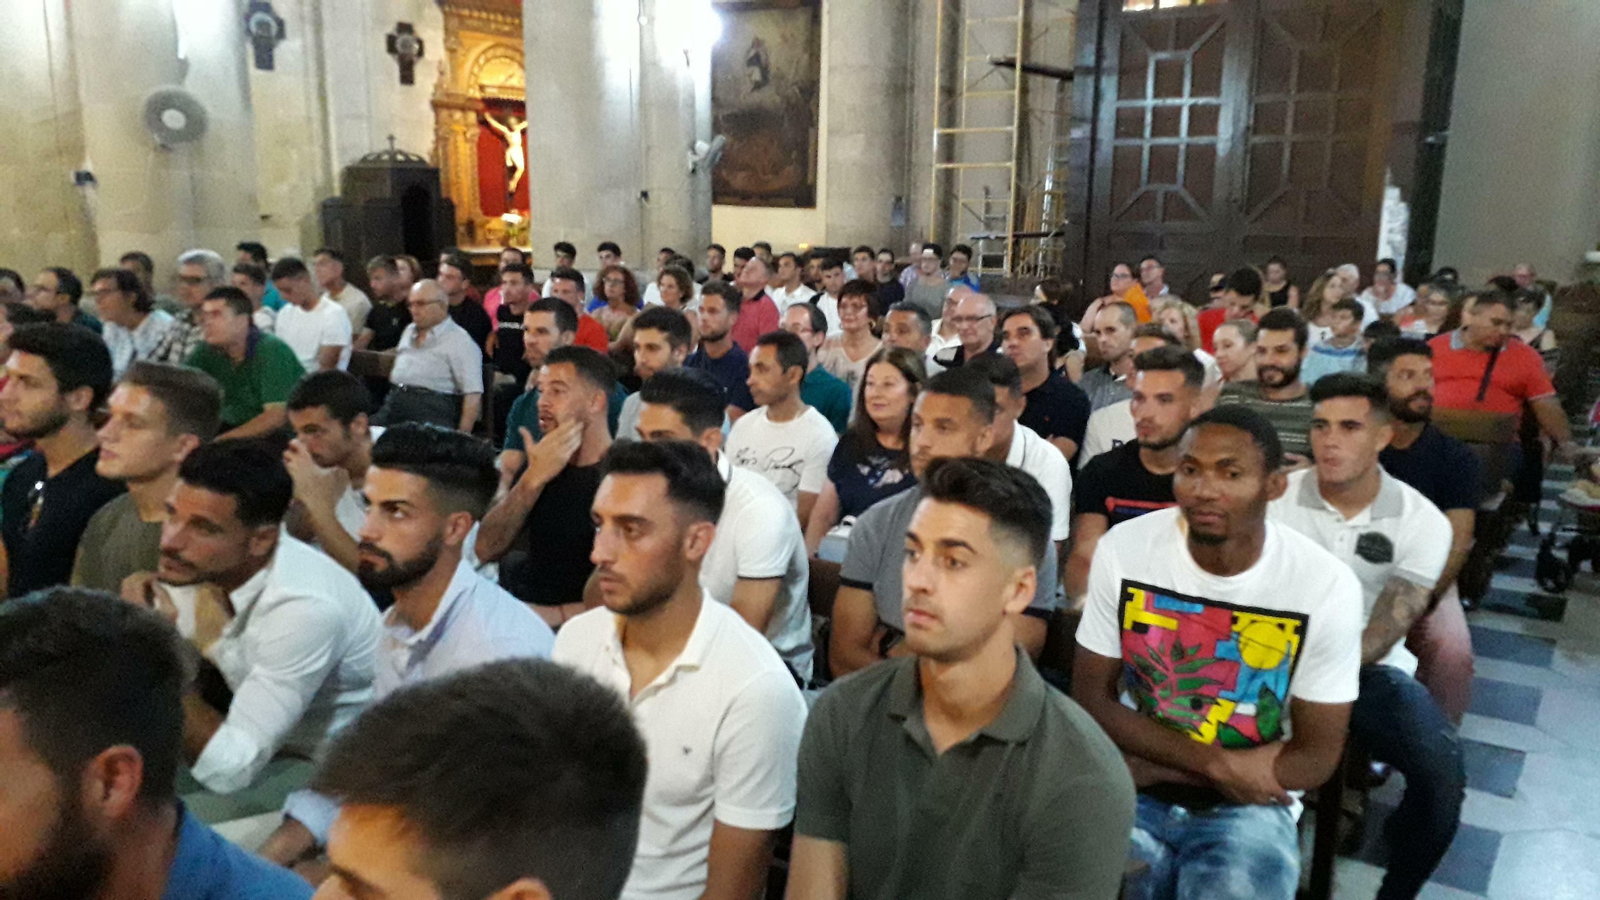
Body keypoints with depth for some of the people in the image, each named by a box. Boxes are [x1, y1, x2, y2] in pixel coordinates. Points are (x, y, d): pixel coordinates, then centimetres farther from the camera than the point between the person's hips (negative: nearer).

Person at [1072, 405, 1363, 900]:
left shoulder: (1327, 585, -14)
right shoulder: (1123, 548, -11)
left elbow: (1314, 757, -8)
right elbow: (1092, 697, -4)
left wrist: (1154, 770, -13)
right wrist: (1218, 763, -16)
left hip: (1251, 805, 0)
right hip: (1132, 790, 1)